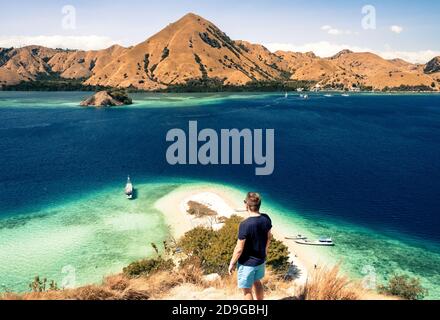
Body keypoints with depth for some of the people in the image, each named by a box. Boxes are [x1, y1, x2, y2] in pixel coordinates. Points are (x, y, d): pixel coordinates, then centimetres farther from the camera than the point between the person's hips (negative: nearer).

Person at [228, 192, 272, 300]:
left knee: (247, 290, 12)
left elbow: (239, 249, -23)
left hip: (247, 263, -7)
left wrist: (232, 263, -8)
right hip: (261, 260, 7)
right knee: (257, 282, 30)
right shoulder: (266, 219, -11)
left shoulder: (245, 225, -30)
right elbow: (269, 237, 5)